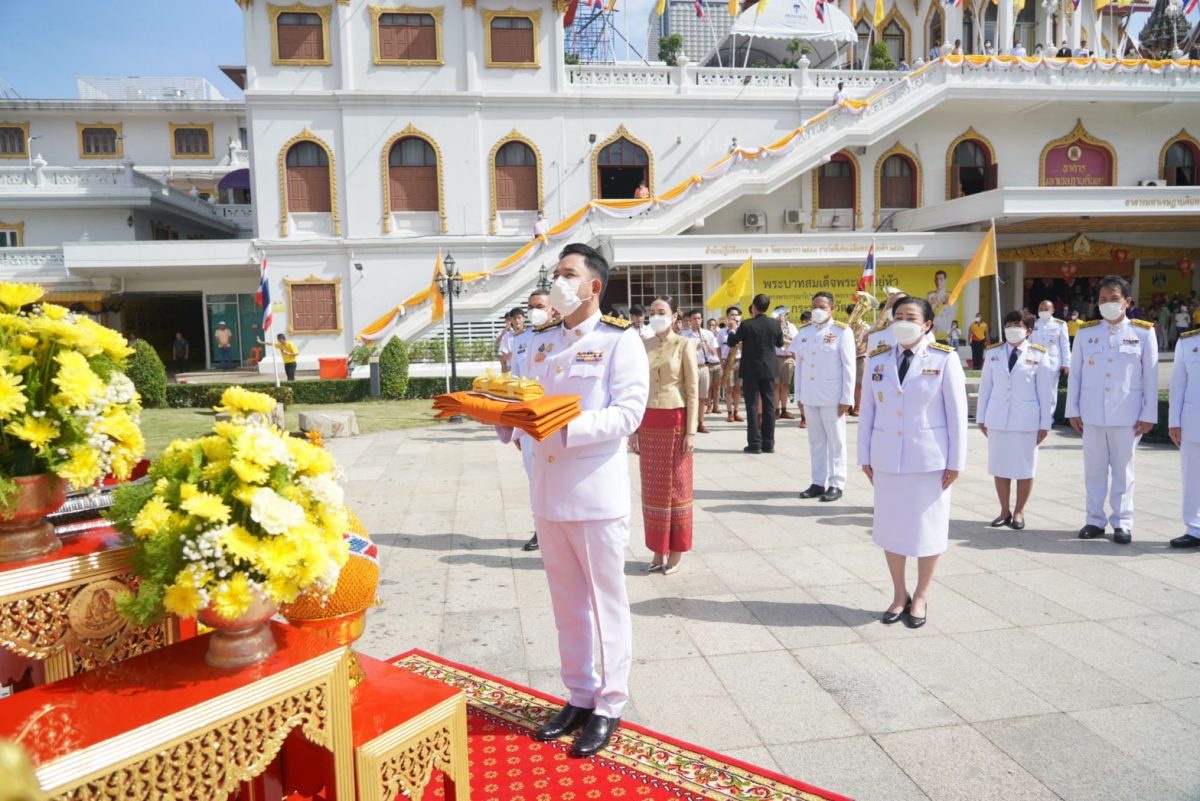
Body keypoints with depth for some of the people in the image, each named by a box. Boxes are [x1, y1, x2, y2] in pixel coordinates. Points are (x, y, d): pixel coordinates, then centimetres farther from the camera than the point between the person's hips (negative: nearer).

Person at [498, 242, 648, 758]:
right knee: (566, 601, 15)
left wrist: (565, 426, -26)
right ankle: (579, 696, 30)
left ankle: (609, 706, 21)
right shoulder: (541, 341, 13)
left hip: (596, 492, -6)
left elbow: (628, 412, -16)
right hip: (548, 490, 6)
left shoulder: (620, 341, -6)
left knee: (605, 602, 7)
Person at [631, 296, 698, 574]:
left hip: (675, 420, -4)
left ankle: (676, 552, 13)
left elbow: (693, 391, -6)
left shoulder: (684, 345, -4)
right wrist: (633, 429, 7)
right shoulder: (643, 347, 8)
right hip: (648, 422, 4)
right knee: (652, 486, 8)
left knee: (676, 485, 3)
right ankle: (658, 550, 18)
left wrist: (691, 431, -11)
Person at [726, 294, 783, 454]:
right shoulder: (775, 323, -3)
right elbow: (780, 343, 13)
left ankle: (755, 443, -1)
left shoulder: (746, 325, -13)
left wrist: (733, 331, 17)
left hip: (751, 370, -3)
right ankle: (768, 443, 9)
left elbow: (731, 342, -2)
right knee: (769, 405, 7)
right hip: (769, 369, 3)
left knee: (752, 405, 1)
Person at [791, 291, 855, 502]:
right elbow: (799, 364, 11)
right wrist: (799, 394, 8)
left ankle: (836, 484, 11)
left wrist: (846, 398, -11)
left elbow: (848, 366, -8)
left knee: (835, 440, 4)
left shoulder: (842, 331, -6)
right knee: (816, 440, 10)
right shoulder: (803, 331, 9)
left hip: (832, 396, -5)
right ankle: (818, 482, 17)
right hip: (809, 396, 5)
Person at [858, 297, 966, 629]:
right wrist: (865, 455, 4)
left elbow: (957, 412, -5)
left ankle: (921, 597, 26)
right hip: (887, 458, 3)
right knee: (890, 525, 10)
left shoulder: (944, 359, -6)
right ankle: (899, 595, 27)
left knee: (927, 525, 7)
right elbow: (867, 409, 6)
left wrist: (955, 461, -7)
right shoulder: (878, 358, 3)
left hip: (929, 458, -3)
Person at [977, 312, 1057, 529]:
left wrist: (1045, 423, -3)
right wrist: (981, 417, 7)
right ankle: (1005, 510, 23)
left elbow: (1046, 391, -2)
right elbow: (986, 386, 7)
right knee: (999, 466, 8)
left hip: (1026, 419, -2)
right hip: (997, 418, 2)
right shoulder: (993, 353, 3)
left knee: (1025, 468, 6)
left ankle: (1019, 512, 21)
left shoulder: (1039, 355, -4)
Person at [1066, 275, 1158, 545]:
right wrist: (1073, 411, 2)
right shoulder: (1085, 332, 4)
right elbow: (1075, 374, 5)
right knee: (1094, 470, 8)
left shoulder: (1143, 333, 0)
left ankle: (1122, 522, 16)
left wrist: (1149, 414, -3)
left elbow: (1151, 377, 0)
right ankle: (1095, 520, 17)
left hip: (1127, 415, -1)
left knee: (1122, 470, 7)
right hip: (1091, 414, 2)